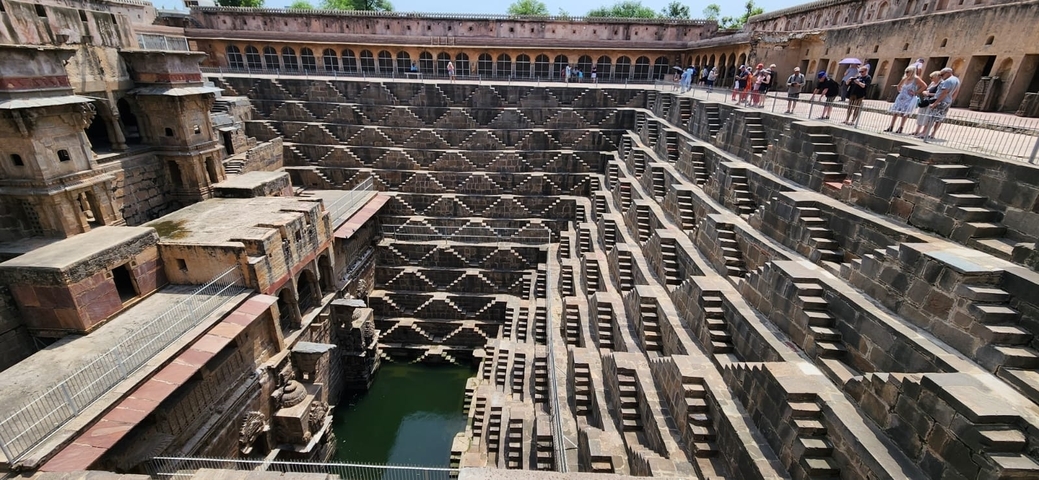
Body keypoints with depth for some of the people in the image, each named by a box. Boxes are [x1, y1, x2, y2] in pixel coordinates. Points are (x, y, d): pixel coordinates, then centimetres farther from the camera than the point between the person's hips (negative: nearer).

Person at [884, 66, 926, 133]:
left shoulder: (916, 79, -7)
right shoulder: (905, 79, 11)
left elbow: (924, 86, -13)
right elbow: (899, 86, 28)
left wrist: (916, 92, -12)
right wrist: (900, 91, 11)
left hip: (909, 99, -6)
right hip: (901, 97, 6)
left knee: (904, 113, -7)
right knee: (895, 111, 2)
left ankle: (900, 128, -6)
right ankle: (891, 127, 5)